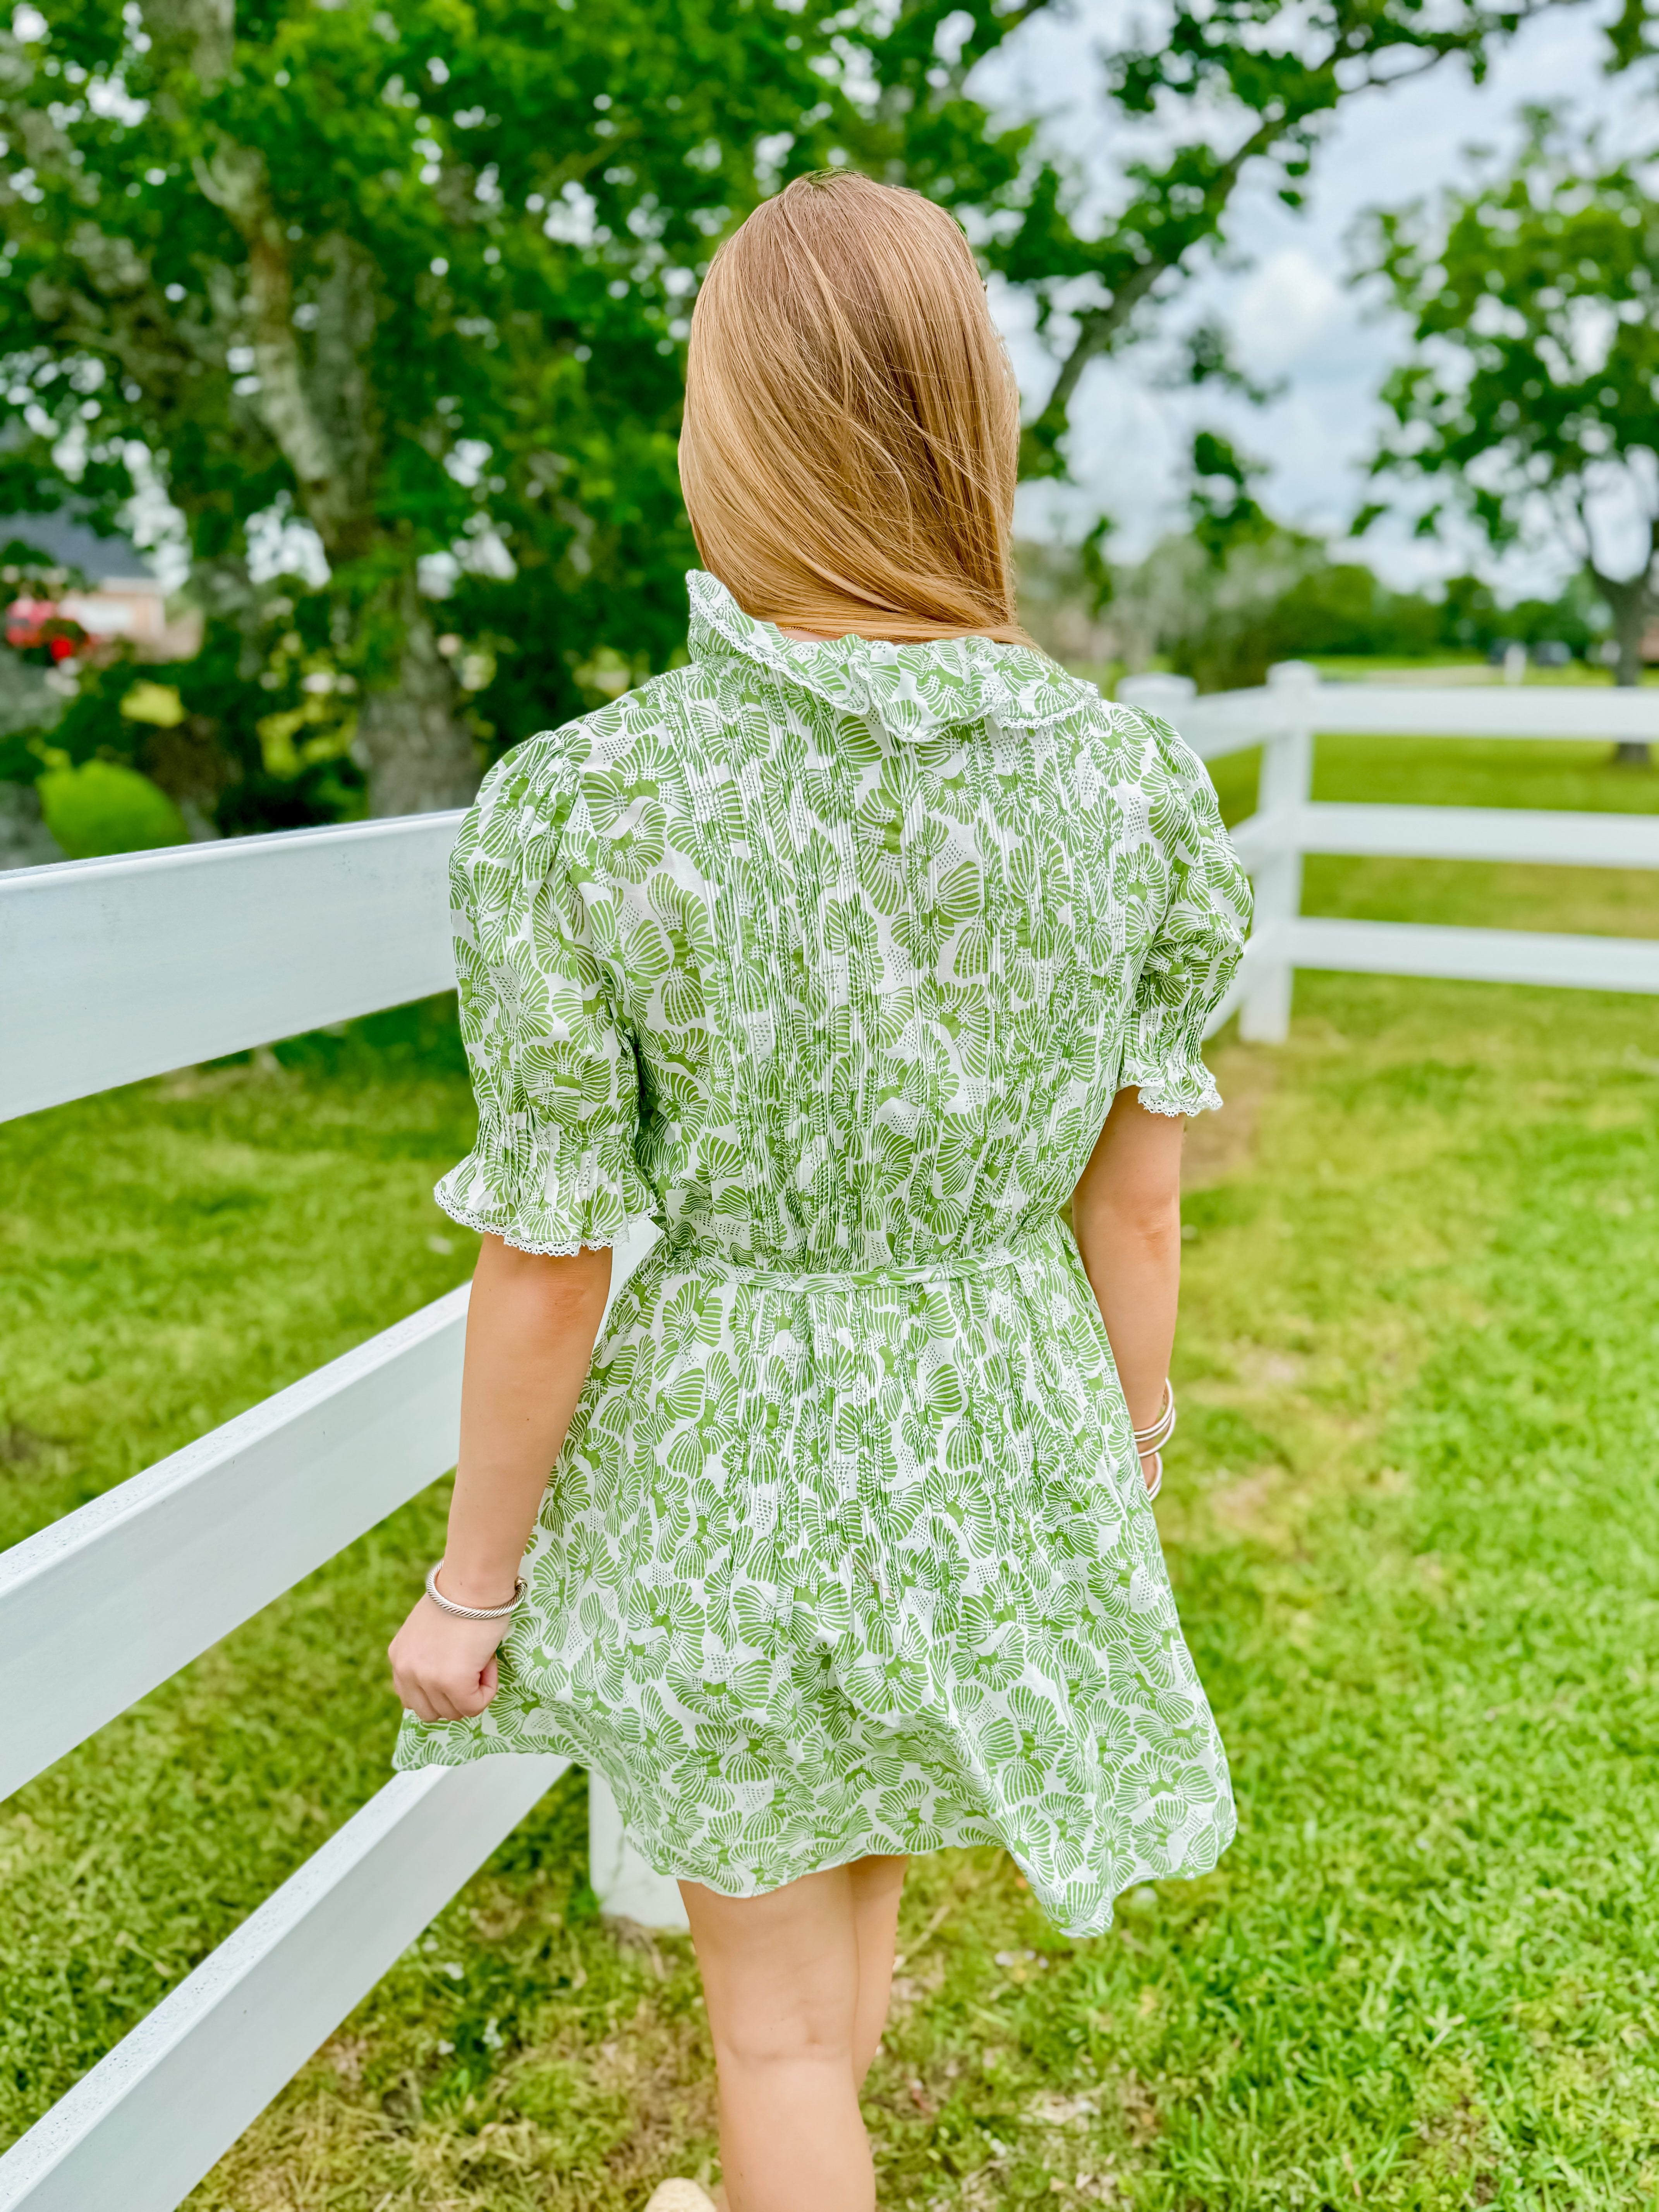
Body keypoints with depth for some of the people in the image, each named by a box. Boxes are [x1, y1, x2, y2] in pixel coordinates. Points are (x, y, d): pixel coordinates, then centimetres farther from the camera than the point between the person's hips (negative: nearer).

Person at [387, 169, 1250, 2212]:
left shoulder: (574, 807, -21)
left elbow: (544, 1272, -15)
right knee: (853, 1859, 33)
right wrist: (1128, 1495, 11)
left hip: (728, 1450, -4)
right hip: (1001, 1437, 4)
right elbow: (1139, 1212, -5)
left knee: (773, 1995, 20)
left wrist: (469, 1582, 0)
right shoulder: (1130, 781, -12)